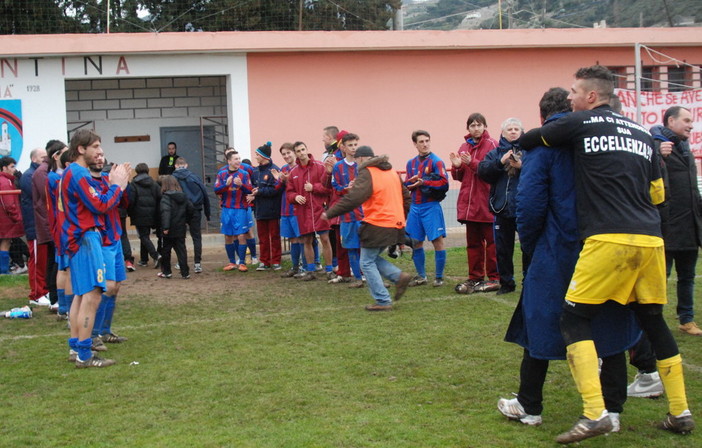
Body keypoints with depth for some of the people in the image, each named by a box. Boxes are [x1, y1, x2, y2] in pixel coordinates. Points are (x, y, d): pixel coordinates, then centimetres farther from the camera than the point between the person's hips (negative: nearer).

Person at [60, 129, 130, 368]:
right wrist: (117, 185, -6)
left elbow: (95, 202, 15)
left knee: (81, 295, 17)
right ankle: (84, 355, -9)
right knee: (92, 296, -11)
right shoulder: (78, 174, -15)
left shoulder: (72, 172, 17)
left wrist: (114, 184, 5)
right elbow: (100, 206, -18)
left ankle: (75, 347, 23)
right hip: (86, 238, -11)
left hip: (79, 238, 11)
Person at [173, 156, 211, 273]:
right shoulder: (194, 176, 4)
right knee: (197, 237, 6)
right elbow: (205, 194, 3)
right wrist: (208, 212, 10)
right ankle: (197, 264, -1)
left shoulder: (172, 178, 0)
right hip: (195, 210, 1)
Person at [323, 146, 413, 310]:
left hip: (377, 226, -8)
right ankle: (399, 276, 3)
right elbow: (406, 196, 21)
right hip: (395, 225, 8)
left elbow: (352, 199, -23)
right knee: (373, 258, 21)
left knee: (367, 262, 3)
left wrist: (330, 213, -17)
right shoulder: (392, 172, 15)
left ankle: (383, 301, -1)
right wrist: (401, 217, 29)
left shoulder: (367, 174, -12)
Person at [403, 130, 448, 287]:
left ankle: (439, 277, 4)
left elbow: (444, 183, -14)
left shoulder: (436, 161, -6)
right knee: (416, 241, 10)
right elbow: (406, 185, 12)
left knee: (437, 240, -6)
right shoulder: (411, 163, 12)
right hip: (415, 207, 6)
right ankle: (421, 276, 23)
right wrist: (413, 182, -9)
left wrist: (423, 182, -17)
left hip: (431, 206, -6)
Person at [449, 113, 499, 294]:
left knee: (491, 241, 0)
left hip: (487, 202, -6)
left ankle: (494, 278, 7)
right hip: (468, 203, 6)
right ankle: (475, 278, 19)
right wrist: (457, 166, -5)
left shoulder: (491, 145, -5)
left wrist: (472, 163, -21)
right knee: (473, 242, 12)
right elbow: (459, 177, 16)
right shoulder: (465, 146, 13)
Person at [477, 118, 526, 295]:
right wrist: (500, 162, -13)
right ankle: (506, 282, 20)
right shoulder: (495, 153, 13)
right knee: (503, 248, 9)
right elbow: (482, 171, -2)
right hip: (502, 207, 3)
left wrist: (522, 165, -23)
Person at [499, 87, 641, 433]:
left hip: (559, 250, -4)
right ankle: (612, 410, 14)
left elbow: (529, 201, -13)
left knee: (541, 323, 10)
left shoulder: (542, 143, -6)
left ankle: (529, 406, 20)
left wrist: (529, 244, 1)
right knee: (611, 324, 13)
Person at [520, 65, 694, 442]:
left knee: (574, 320, -1)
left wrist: (515, 146, 38)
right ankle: (680, 413, 21)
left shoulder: (581, 124, 4)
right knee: (654, 321, 17)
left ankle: (594, 414, -13)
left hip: (608, 240, -6)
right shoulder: (641, 134, 20)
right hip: (650, 240, 6)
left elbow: (528, 140, 16)